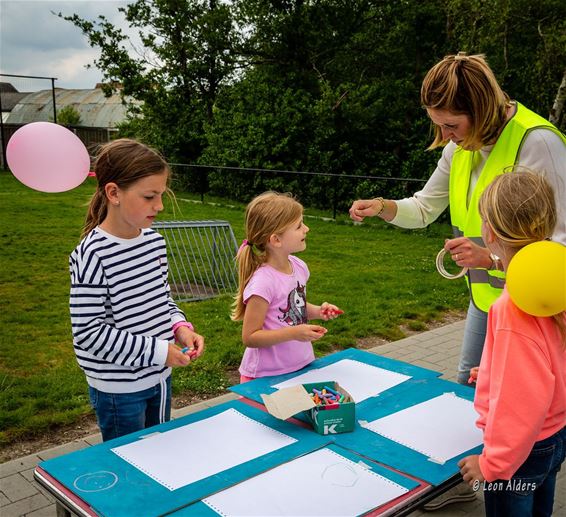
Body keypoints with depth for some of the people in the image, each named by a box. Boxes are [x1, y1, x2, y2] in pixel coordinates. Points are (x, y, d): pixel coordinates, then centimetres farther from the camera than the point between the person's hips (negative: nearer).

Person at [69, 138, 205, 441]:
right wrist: (157, 351, -22)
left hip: (159, 375, 7)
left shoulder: (154, 241, -1)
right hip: (119, 388, -7)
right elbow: (88, 330, -22)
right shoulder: (93, 254, -22)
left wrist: (181, 328, -6)